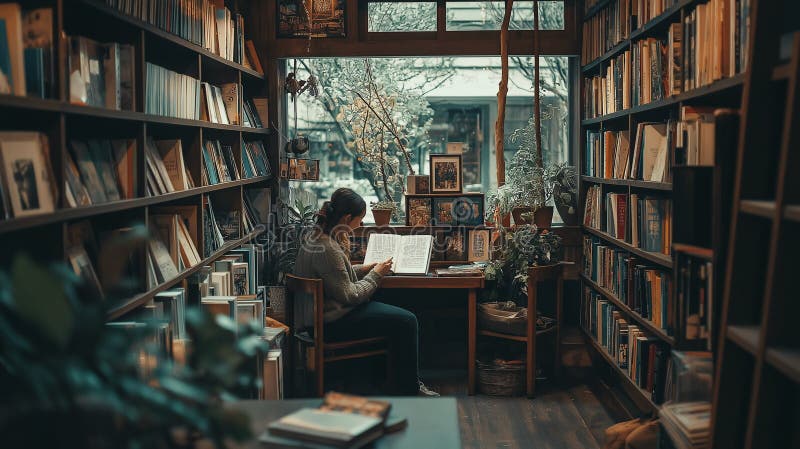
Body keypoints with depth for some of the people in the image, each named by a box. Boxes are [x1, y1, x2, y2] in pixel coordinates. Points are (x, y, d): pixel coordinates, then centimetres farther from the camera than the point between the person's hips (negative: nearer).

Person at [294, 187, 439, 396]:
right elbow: (349, 295, -21)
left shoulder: (318, 237, 6)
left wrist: (364, 269, 8)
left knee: (403, 316, 12)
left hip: (325, 314, 11)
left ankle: (411, 383, 17)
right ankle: (410, 390, 4)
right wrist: (375, 275, -8)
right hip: (334, 322, -11)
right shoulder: (327, 249, -25)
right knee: (406, 321, -9)